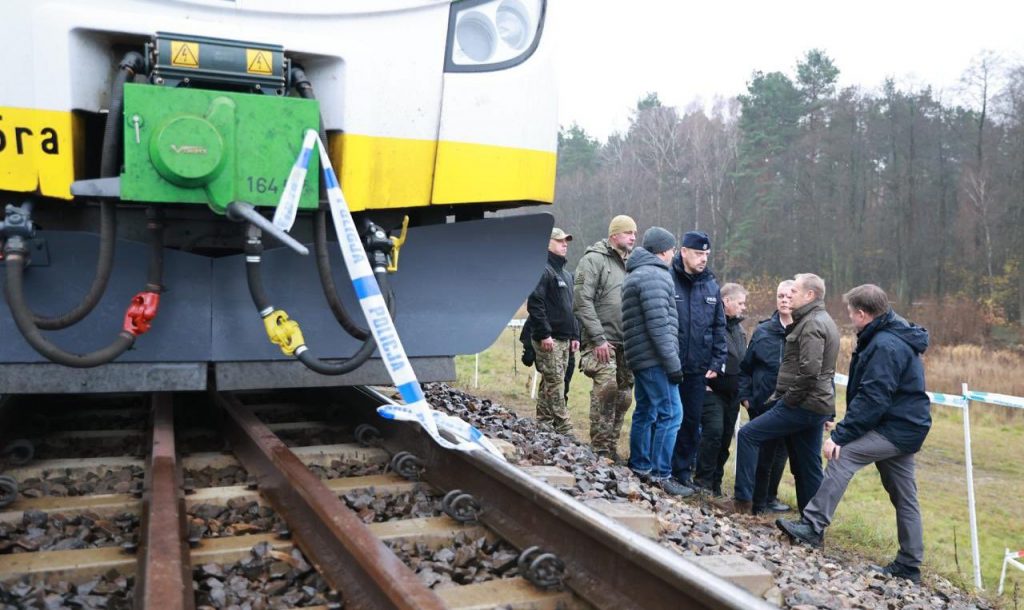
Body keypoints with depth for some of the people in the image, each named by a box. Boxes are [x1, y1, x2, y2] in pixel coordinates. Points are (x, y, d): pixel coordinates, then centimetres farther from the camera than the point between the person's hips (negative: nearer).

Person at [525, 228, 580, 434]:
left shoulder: (566, 274, 21)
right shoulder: (543, 270, -9)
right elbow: (535, 303, -17)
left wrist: (575, 335, 19)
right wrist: (544, 334, -21)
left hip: (564, 339, 9)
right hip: (548, 339, -9)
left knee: (550, 385, 13)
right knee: (555, 385, -9)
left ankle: (543, 427, 19)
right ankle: (565, 431, -8)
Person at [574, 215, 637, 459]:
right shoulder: (593, 259, -5)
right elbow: (582, 301, -13)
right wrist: (598, 338, -16)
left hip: (626, 343, 7)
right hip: (602, 341, -7)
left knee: (624, 395, 8)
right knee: (606, 385, -20)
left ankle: (611, 446, 20)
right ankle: (600, 447, -8)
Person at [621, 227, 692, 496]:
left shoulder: (636, 274, 20)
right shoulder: (655, 275, -13)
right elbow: (659, 325, -20)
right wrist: (673, 363, -17)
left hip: (640, 357, 11)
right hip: (655, 358, -11)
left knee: (645, 412, 15)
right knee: (670, 413, -8)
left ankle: (639, 468, 23)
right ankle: (660, 474, -5)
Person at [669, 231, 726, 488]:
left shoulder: (711, 287, 8)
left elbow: (719, 328, 12)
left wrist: (717, 362, 6)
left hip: (698, 369, 5)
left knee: (692, 421, 10)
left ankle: (683, 468, 23)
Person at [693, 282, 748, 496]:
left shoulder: (738, 329, 18)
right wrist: (703, 381, -17)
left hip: (733, 395, 8)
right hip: (712, 390, -8)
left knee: (725, 438, 8)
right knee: (714, 431, -16)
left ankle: (715, 483, 17)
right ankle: (703, 480, -5)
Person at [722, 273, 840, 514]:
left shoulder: (811, 325, -14)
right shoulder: (824, 321, 19)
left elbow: (809, 370, -25)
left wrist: (788, 399, -15)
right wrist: (829, 412, 24)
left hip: (802, 405, -10)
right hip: (818, 405, 10)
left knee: (748, 434, -7)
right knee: (807, 466, 13)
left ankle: (743, 500, -3)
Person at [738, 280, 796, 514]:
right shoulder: (763, 331, 0)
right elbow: (746, 367, 6)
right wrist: (745, 396, 0)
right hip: (762, 405, 0)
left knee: (779, 453, 14)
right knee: (761, 454, 5)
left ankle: (769, 497, 31)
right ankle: (757, 501, 18)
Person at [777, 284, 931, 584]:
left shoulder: (885, 346, -21)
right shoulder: (894, 337, 13)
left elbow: (871, 399, -26)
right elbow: (872, 392, 16)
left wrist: (840, 435, -25)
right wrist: (844, 428, 13)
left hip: (896, 428, -11)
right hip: (905, 426, 11)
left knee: (842, 455, -17)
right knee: (903, 496, 13)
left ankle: (813, 526, -16)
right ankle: (909, 564, 21)